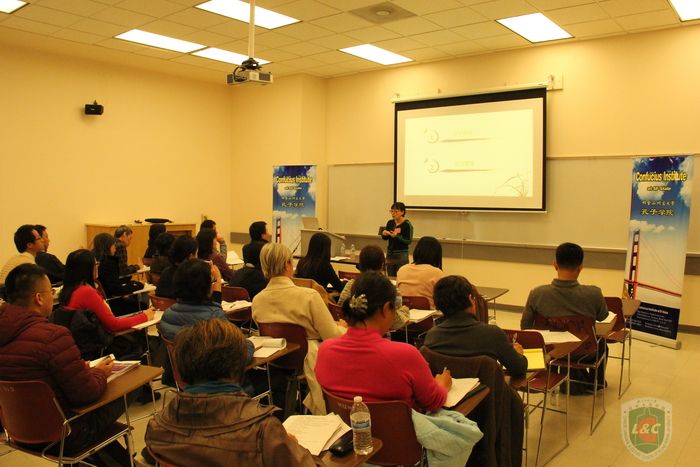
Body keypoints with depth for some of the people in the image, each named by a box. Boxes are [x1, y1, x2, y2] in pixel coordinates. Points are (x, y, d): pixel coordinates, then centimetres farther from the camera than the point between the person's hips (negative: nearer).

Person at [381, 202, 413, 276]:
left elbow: (409, 241, -14)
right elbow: (385, 238, 14)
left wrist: (396, 236, -26)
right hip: (390, 254, 6)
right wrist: (384, 234, -9)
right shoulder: (390, 223, 6)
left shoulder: (407, 224, -10)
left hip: (401, 255, -6)